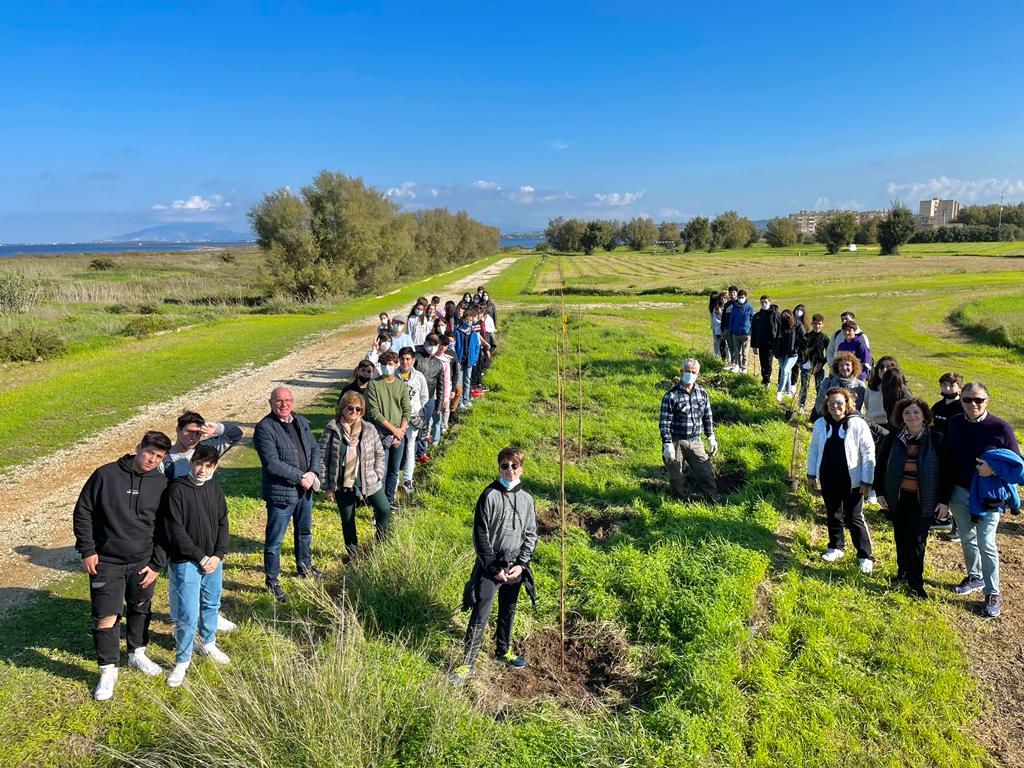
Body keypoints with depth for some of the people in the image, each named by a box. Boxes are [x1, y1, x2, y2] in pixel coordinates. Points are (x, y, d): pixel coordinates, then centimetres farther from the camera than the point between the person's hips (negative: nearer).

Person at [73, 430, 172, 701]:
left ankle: (137, 653, 39)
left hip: (143, 563, 3)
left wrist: (157, 564, -2)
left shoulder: (162, 485, -4)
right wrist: (86, 550, -7)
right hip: (106, 562, -2)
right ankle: (108, 669, 17)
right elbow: (82, 512, -3)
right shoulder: (106, 475, -10)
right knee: (105, 617, -1)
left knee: (140, 609, 17)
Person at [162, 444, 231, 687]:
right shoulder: (177, 489, -13)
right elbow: (175, 530, -16)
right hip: (186, 562, -5)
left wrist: (218, 554, -5)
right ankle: (182, 661, 14)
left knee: (211, 605, 19)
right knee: (187, 615, -3)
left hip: (213, 560, 6)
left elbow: (223, 523, 7)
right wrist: (200, 557, -14)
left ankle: (208, 643, 41)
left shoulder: (215, 489, 3)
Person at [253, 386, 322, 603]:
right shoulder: (264, 428, -18)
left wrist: (313, 473, -10)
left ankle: (304, 566, 46)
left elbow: (315, 448, 7)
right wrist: (300, 477, -20)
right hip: (280, 493, -7)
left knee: (304, 531, 25)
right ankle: (272, 580, 21)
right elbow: (272, 463, -24)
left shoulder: (300, 421, 5)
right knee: (274, 540, 6)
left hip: (305, 489, 7)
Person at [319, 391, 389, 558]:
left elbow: (379, 453, 6)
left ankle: (380, 543, 25)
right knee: (347, 520, 13)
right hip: (342, 485, -1)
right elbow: (322, 459, -7)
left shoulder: (368, 429, -5)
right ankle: (354, 554, 32)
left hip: (369, 482, 1)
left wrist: (377, 475, -3)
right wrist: (327, 487, -7)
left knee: (384, 510, -1)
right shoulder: (331, 430, -11)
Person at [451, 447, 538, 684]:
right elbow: (480, 535, -10)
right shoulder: (489, 496, -10)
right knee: (480, 616, -4)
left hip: (515, 567, 4)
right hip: (490, 566, -4)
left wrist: (521, 564, -2)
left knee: (508, 612, 19)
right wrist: (494, 568, -11)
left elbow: (531, 534, 8)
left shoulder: (526, 499, 3)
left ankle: (503, 650, 39)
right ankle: (468, 663, 4)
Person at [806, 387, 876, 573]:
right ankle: (836, 547, 35)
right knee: (833, 515, 18)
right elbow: (813, 449, 11)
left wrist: (867, 481, -10)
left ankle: (865, 556, 11)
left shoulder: (858, 424, -12)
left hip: (851, 480, -4)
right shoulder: (820, 424, 1)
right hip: (828, 479, 4)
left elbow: (868, 453, -9)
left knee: (854, 518, -1)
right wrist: (811, 474, 11)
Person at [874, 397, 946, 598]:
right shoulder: (893, 438, -3)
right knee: (901, 538, 14)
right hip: (897, 497, 3)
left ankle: (916, 583, 12)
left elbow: (945, 470, -4)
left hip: (923, 500, -2)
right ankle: (903, 572, 33)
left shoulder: (936, 439, -9)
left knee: (916, 541, -2)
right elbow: (880, 466, 5)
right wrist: (879, 492, 2)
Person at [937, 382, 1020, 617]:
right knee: (967, 539, 18)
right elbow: (948, 462, -1)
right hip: (959, 493, 4)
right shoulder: (955, 424, -4)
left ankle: (992, 594, 10)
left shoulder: (1000, 428, -14)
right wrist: (944, 498, -1)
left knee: (986, 544, -3)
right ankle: (975, 577, 38)